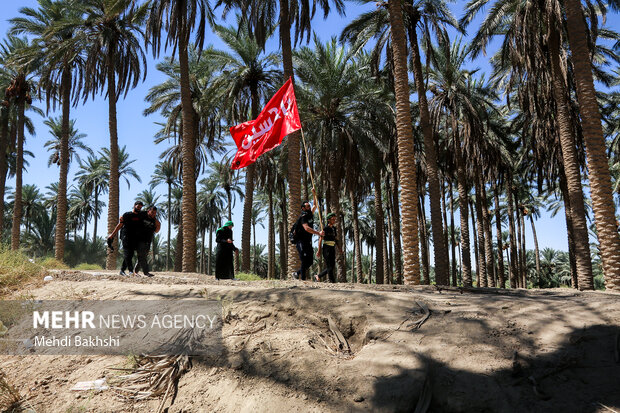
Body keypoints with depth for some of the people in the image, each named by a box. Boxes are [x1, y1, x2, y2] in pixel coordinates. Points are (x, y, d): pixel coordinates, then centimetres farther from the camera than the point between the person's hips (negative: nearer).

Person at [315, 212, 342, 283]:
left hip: (332, 249, 8)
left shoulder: (334, 228, 14)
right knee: (329, 266, -7)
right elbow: (320, 239, -11)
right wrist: (319, 251, -15)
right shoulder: (325, 228, -9)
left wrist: (339, 249, 7)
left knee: (332, 266, 8)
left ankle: (318, 276, 21)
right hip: (326, 248, -8)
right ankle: (332, 282, -4)